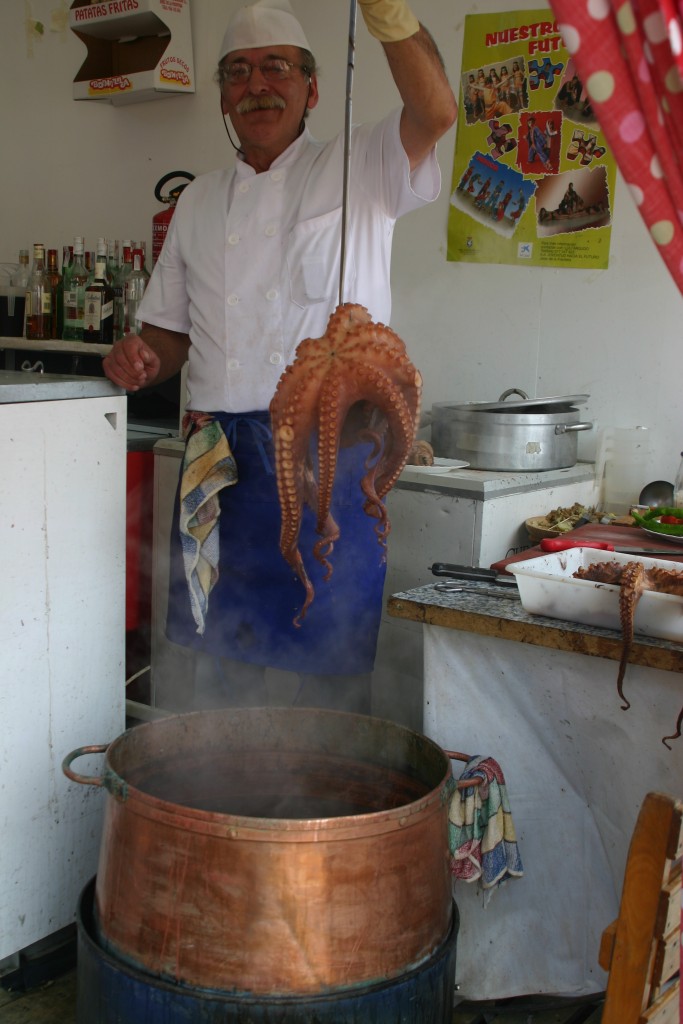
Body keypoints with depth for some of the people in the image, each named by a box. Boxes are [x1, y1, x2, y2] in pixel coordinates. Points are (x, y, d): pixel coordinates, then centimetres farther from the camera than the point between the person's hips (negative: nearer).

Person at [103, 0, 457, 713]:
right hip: (220, 457, 4)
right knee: (228, 652, 13)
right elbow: (172, 332, 21)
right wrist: (142, 359, -1)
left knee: (332, 666, 2)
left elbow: (435, 113, -17)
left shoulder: (359, 170, 3)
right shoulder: (199, 201, 16)